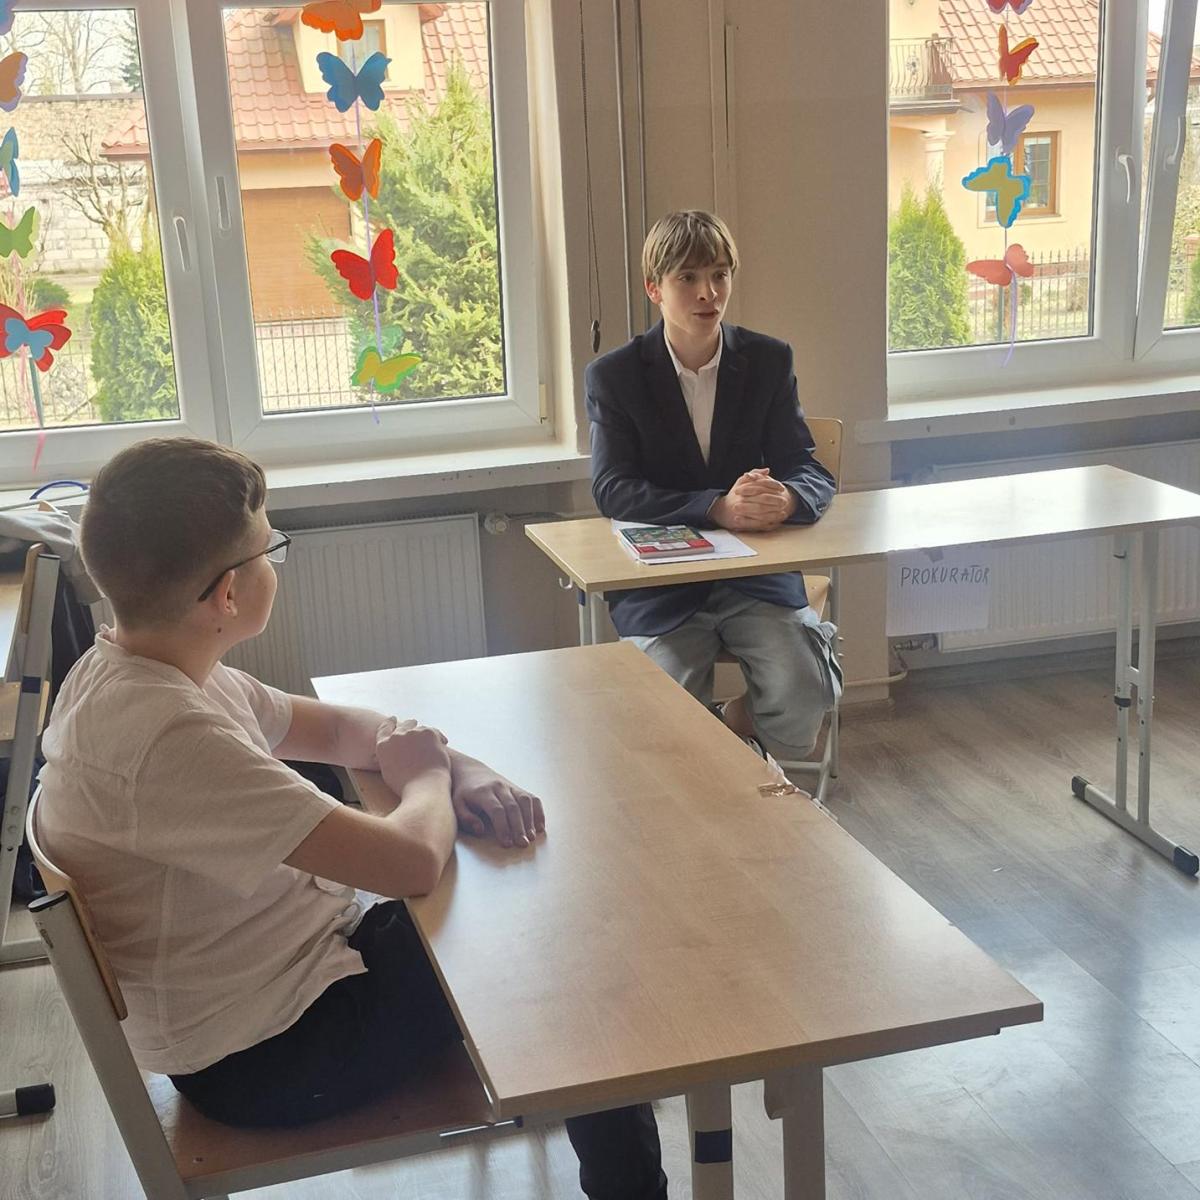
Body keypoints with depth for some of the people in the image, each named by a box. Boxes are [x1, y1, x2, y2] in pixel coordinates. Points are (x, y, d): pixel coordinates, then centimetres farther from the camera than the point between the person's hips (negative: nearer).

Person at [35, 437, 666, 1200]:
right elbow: (410, 861, -35)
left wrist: (454, 766, -7)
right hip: (268, 1059, -9)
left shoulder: (131, 672, -2)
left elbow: (333, 728, 11)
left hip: (283, 967, 9)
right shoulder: (167, 735, -33)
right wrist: (424, 778, -12)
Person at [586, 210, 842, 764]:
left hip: (757, 573, 2)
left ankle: (733, 729, 13)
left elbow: (811, 472, -1)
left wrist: (786, 499, -28)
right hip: (659, 582, -2)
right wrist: (718, 508, -29)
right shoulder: (613, 376, -2)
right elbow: (613, 490, -14)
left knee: (804, 698, -21)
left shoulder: (769, 361, 5)